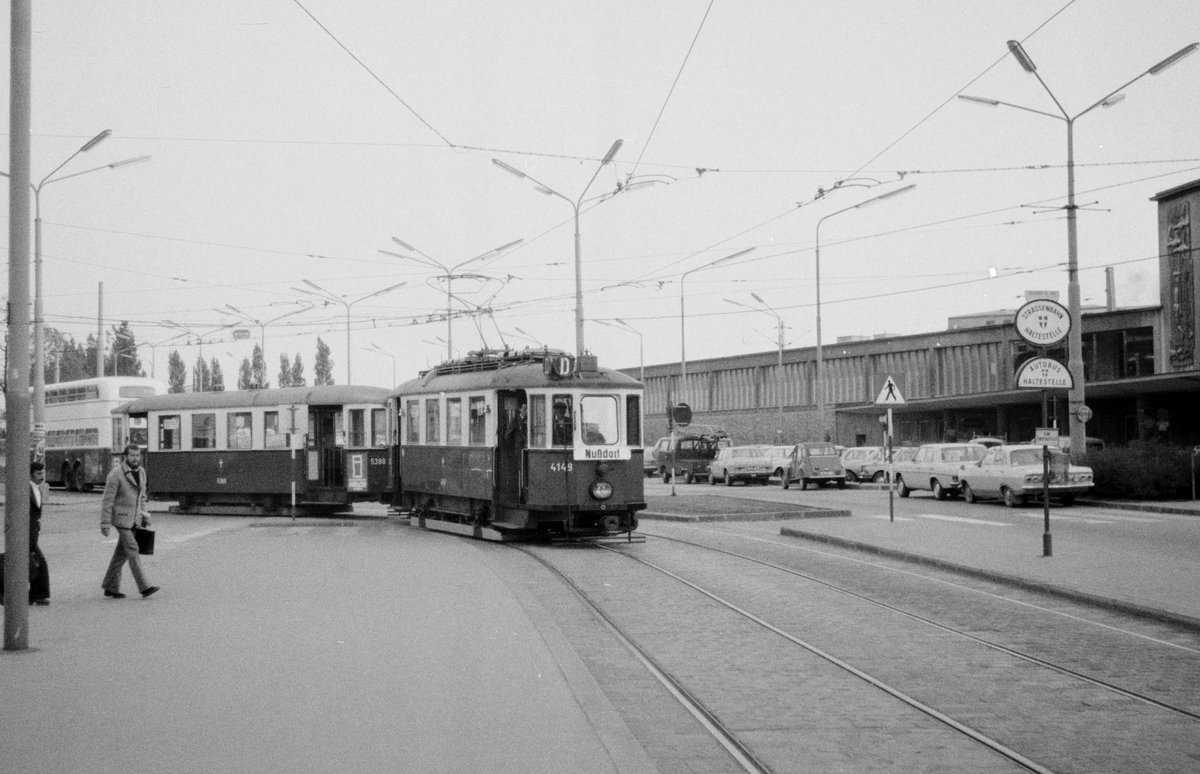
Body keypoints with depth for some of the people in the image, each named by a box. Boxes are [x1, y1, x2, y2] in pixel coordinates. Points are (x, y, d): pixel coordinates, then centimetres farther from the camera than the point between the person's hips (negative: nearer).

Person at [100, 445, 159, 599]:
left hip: (134, 518, 7)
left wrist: (144, 516, 17)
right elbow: (107, 500, -14)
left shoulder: (141, 472, 7)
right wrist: (104, 524, -15)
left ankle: (110, 587, 18)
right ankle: (144, 587, -13)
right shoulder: (116, 474, -15)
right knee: (132, 550, -11)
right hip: (121, 518, -7)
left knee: (121, 553, 10)